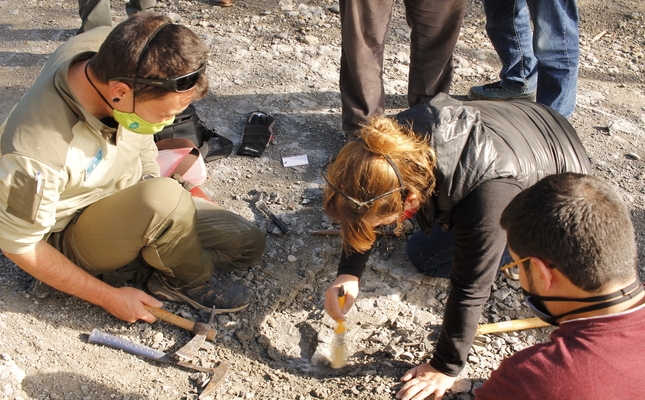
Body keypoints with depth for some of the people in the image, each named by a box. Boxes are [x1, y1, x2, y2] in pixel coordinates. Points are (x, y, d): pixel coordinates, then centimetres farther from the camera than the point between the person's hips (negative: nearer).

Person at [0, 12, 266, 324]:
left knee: (248, 244, -1)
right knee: (166, 198, -37)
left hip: (134, 199, 6)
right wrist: (109, 298, -15)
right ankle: (192, 281, -8)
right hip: (73, 241, -6)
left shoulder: (116, 51, -22)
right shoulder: (36, 156, -38)